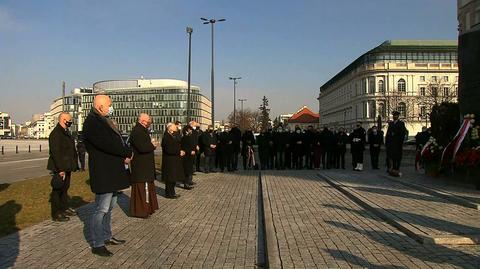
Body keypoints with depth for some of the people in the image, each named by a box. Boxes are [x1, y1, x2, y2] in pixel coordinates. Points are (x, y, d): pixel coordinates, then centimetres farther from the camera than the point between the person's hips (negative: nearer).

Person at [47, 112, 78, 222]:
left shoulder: (66, 132, 14)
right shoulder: (56, 133, -18)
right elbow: (55, 153, -23)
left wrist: (72, 166, 15)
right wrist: (60, 169, -25)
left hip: (67, 167, 10)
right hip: (60, 168, -10)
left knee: (65, 188, 19)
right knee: (58, 190, -1)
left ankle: (64, 208, 32)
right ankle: (56, 214, 8)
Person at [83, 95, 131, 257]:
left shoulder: (104, 121, 17)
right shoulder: (92, 123, -15)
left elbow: (117, 140, 14)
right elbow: (108, 144, -26)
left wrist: (125, 155, -6)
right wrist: (128, 153, -13)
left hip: (112, 172, 10)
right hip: (103, 174, -10)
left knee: (109, 208, 18)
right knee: (102, 209, -3)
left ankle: (106, 237, 30)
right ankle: (97, 245, 7)